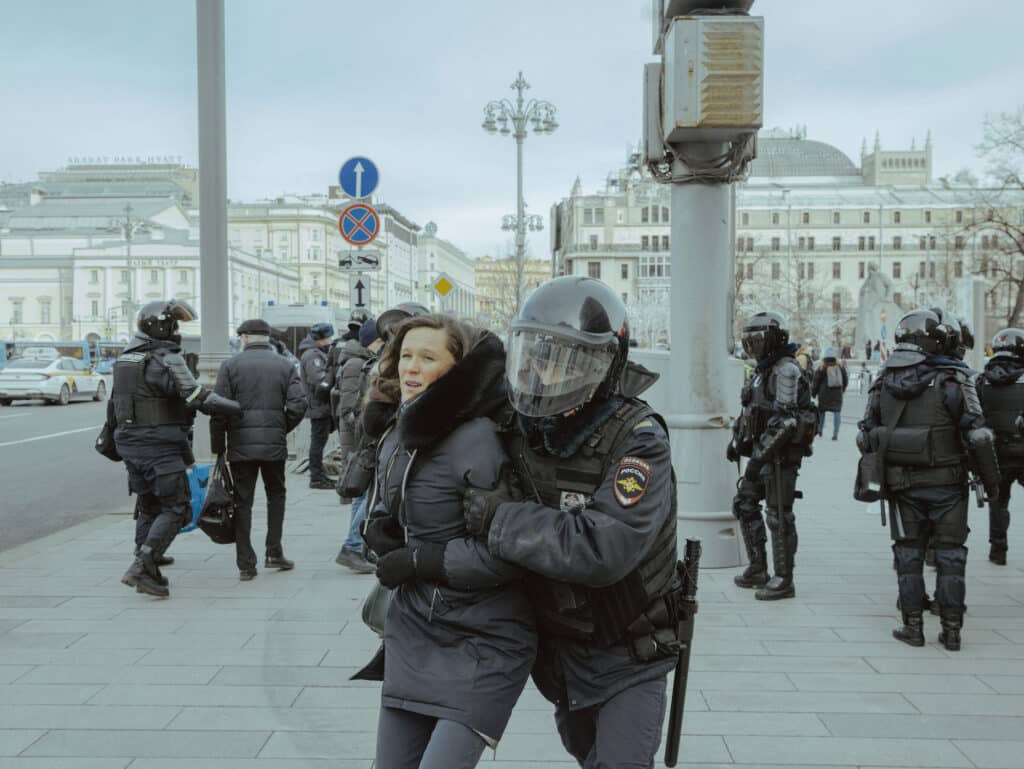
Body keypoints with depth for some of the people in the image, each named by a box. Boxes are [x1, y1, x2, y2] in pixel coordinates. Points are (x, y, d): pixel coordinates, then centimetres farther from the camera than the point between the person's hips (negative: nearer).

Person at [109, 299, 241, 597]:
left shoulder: (126, 357, 13)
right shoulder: (166, 358, -14)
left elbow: (114, 402, 20)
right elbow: (197, 398, -19)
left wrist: (111, 435, 30)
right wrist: (241, 408, -12)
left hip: (129, 443, 9)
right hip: (160, 447, -9)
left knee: (148, 505, 21)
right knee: (175, 508, -5)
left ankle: (146, 561, 28)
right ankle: (142, 568, -14)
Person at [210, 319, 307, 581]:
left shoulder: (230, 365, 0)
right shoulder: (285, 365, 5)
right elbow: (298, 404, -5)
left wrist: (218, 446, 2)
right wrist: (282, 429, 11)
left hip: (240, 445, -1)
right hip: (274, 444, 1)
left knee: (243, 502, 5)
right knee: (276, 494, 19)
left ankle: (245, 564, 6)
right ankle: (273, 553, 13)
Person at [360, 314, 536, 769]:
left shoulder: (477, 440, -19)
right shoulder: (396, 437, 6)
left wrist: (420, 560, -18)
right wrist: (378, 530, -2)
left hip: (482, 642, -7)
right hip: (412, 632, 7)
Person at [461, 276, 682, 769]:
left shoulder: (638, 441, -27)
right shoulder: (518, 431, -9)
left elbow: (603, 549, -38)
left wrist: (501, 520, -32)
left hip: (628, 657, -6)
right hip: (557, 648, 6)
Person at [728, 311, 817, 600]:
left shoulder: (787, 371, -15)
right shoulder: (762, 371, 16)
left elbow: (785, 421, -23)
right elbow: (750, 412, 24)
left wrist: (761, 454, -25)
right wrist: (736, 441, 16)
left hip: (782, 455, -10)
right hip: (762, 451, 10)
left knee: (779, 516, -4)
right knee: (744, 505, 15)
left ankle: (784, 581, 6)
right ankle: (757, 569, 25)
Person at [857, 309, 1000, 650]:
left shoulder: (884, 381, 3)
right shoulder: (954, 378, -9)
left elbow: (866, 437, 7)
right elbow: (977, 435, -13)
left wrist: (883, 468, 23)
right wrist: (991, 479, -2)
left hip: (901, 482, 3)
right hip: (946, 481, -3)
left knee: (908, 552, 12)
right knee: (949, 553, 8)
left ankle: (912, 626, 13)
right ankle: (951, 630, 12)